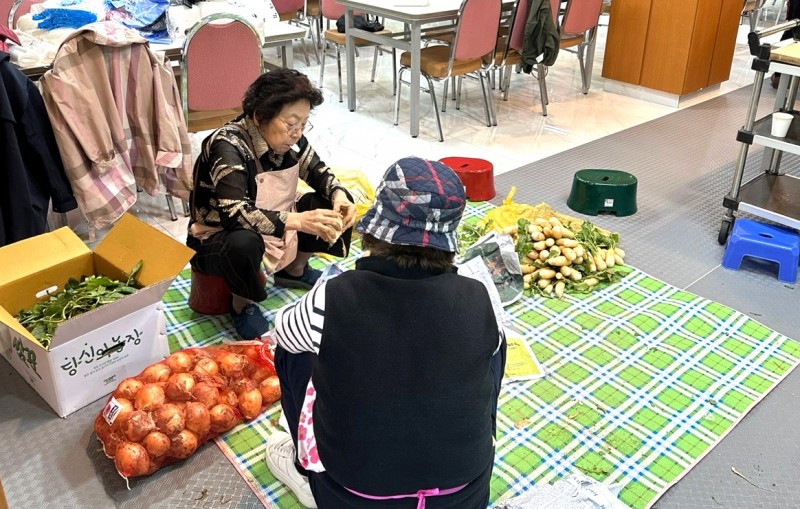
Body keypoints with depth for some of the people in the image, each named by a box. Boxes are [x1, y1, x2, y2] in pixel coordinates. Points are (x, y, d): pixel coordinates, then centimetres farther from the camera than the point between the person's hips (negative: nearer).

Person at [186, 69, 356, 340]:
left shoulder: (289, 139, -10)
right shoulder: (227, 146, -29)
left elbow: (317, 171, 5)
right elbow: (234, 213, -38)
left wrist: (338, 195, -17)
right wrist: (296, 221, -47)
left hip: (275, 229, 7)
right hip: (217, 240, -7)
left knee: (337, 203, -3)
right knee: (244, 243, -41)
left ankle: (294, 269, 16)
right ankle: (242, 303, -8)